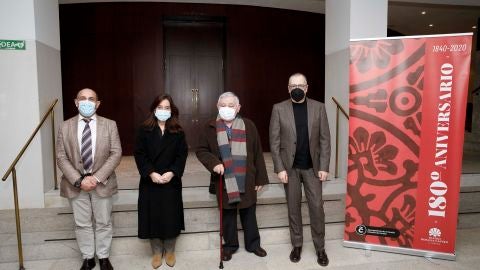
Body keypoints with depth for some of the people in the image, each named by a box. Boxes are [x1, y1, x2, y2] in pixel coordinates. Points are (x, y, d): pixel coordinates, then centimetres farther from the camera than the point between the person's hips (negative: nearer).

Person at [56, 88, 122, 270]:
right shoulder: (65, 126, 0)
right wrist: (78, 180, -15)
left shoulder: (110, 125, -3)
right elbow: (61, 157, -3)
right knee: (82, 224, 13)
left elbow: (116, 154, -8)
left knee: (103, 222, 12)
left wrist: (97, 177, -17)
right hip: (75, 184, 1)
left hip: (102, 183, -1)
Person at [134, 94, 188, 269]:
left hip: (172, 182, 0)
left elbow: (182, 155, -1)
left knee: (171, 217, 5)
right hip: (150, 181, 0)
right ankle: (157, 252, 24)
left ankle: (170, 251, 24)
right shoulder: (144, 130, 2)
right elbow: (139, 154, -4)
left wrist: (172, 172, -16)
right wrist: (151, 173, -16)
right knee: (153, 217, 5)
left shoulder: (178, 132, 4)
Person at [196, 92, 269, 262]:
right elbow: (201, 150, 3)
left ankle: (253, 244, 33)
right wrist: (213, 163, -16)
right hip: (224, 181, 0)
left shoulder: (248, 126, -1)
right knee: (228, 215, 14)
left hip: (246, 181, 0)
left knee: (249, 214, 14)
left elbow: (257, 154, 2)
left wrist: (260, 178, 1)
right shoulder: (211, 128, -1)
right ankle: (230, 245, 33)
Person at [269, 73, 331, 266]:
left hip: (312, 166, 1)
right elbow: (274, 141, -4)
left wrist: (324, 167, -7)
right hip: (290, 167, 0)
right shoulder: (279, 109, -4)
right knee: (293, 207, 10)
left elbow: (325, 139, -1)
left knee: (317, 207, 5)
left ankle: (320, 248, 22)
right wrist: (280, 168, -10)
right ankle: (297, 245, 27)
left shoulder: (318, 107, -1)